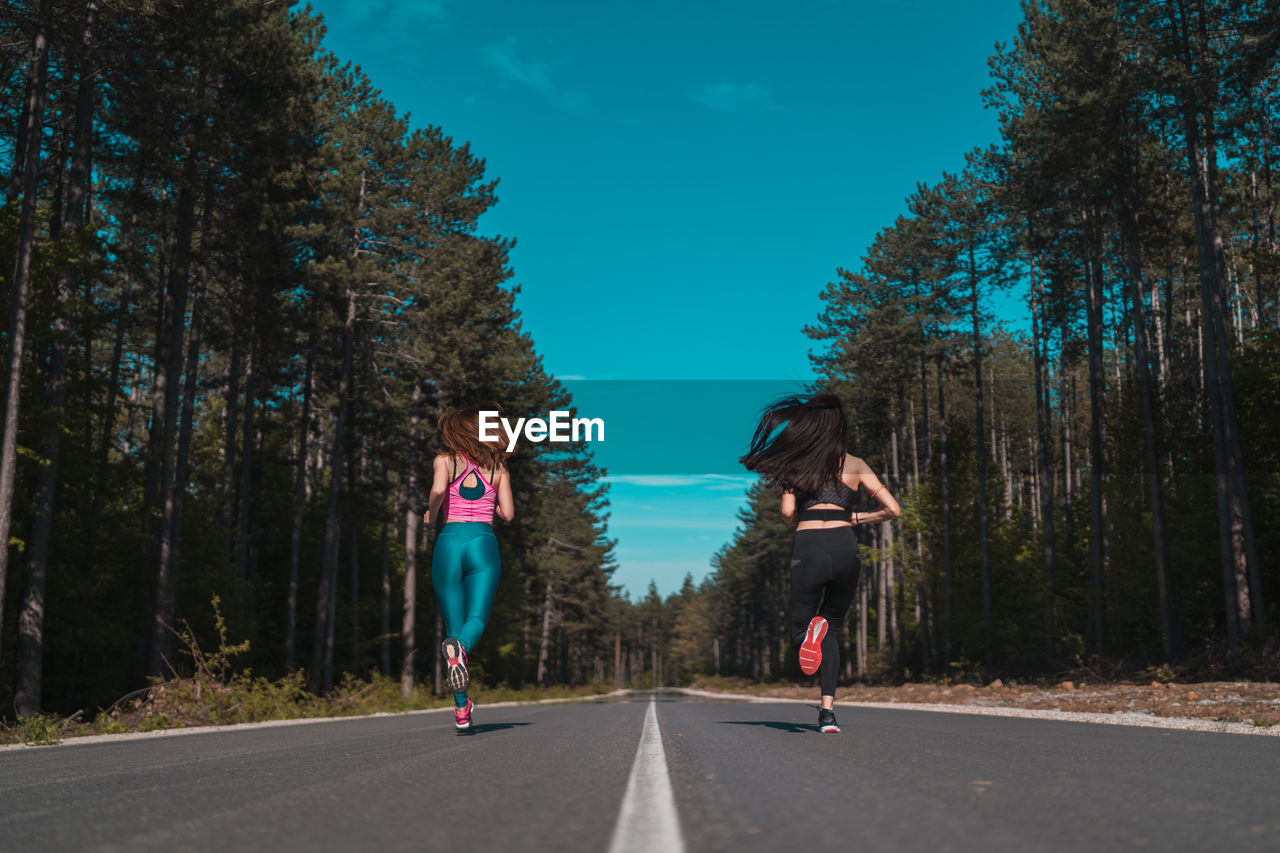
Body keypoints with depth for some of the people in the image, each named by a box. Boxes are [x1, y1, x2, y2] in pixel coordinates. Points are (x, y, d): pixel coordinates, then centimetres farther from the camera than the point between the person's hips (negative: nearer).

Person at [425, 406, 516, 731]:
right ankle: (458, 647, -43)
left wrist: (430, 515, 3)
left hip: (449, 541, 0)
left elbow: (438, 490, -15)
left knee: (454, 627, 6)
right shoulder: (498, 466, 12)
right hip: (484, 542, 0)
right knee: (477, 619, -6)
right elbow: (508, 513, 7)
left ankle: (461, 710, 2)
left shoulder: (445, 460, 6)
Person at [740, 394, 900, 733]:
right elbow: (893, 509, 6)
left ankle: (810, 630, -23)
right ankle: (828, 711, 7)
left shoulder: (797, 463, 7)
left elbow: (788, 512, -3)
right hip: (845, 548, 1)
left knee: (799, 629, 16)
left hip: (807, 548, -1)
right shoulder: (854, 464, 10)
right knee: (832, 629, 22)